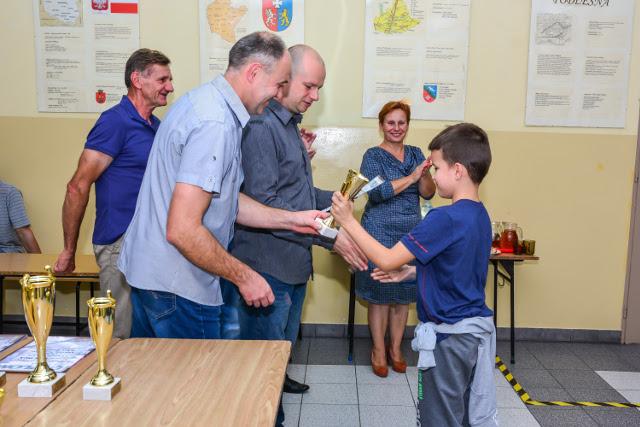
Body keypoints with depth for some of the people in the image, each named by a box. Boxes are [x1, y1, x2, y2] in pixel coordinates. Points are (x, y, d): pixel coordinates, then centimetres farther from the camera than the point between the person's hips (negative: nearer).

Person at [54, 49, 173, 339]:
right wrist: (69, 251, -10)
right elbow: (78, 187, -14)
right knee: (122, 336, 0)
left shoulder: (157, 126, 12)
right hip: (120, 243, -8)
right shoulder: (115, 121, -12)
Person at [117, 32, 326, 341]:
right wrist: (244, 277, -16)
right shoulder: (216, 124, -24)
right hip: (177, 288, -10)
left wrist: (292, 220, 7)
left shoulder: (205, 100, 9)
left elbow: (226, 201, 12)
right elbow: (182, 230, -28)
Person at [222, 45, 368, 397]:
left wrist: (332, 200, 4)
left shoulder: (291, 126, 14)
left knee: (284, 345, 27)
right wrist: (329, 237, -24)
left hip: (294, 263, 10)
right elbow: (263, 203, -25)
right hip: (268, 266, -10)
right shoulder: (261, 126, -18)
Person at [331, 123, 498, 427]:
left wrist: (348, 221, -15)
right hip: (479, 328, 9)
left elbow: (387, 260, -23)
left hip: (449, 336, -8)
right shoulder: (480, 215, 4)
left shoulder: (445, 218, -25)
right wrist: (410, 271, 10)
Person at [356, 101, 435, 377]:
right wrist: (411, 177, -21)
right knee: (379, 294, 2)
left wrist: (423, 175, -15)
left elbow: (428, 193, 5)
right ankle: (379, 351, 17)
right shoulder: (373, 156, -4)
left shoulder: (415, 154, 10)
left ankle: (396, 349, 25)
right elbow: (376, 192, -18)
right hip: (380, 232, -4)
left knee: (404, 294, 10)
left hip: (411, 233, 4)